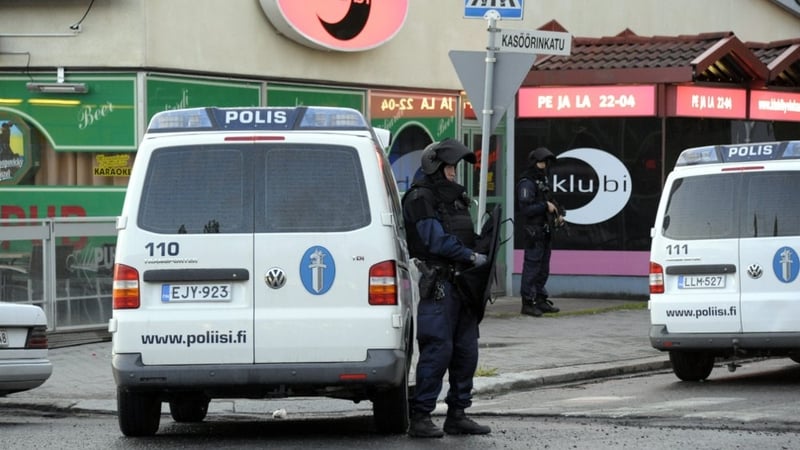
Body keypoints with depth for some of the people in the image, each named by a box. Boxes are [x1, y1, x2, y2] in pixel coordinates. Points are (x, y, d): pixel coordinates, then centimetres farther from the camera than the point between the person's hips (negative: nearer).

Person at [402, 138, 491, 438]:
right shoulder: (420, 199, -7)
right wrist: (472, 257, -14)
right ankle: (420, 418, -7)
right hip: (436, 285, -9)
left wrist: (481, 254, 6)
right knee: (437, 350, -11)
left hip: (461, 283, 9)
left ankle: (457, 415, 17)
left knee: (466, 351, 9)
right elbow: (436, 240, -16)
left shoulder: (454, 197, 21)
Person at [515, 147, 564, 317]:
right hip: (533, 231, -10)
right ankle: (528, 303, -4)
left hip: (545, 231, 10)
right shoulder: (527, 183, -14)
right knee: (532, 266, -7)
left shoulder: (543, 182, 16)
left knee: (543, 268, 15)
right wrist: (546, 206, -19)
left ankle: (541, 300, 23)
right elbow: (526, 208, -22)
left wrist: (558, 213, 9)